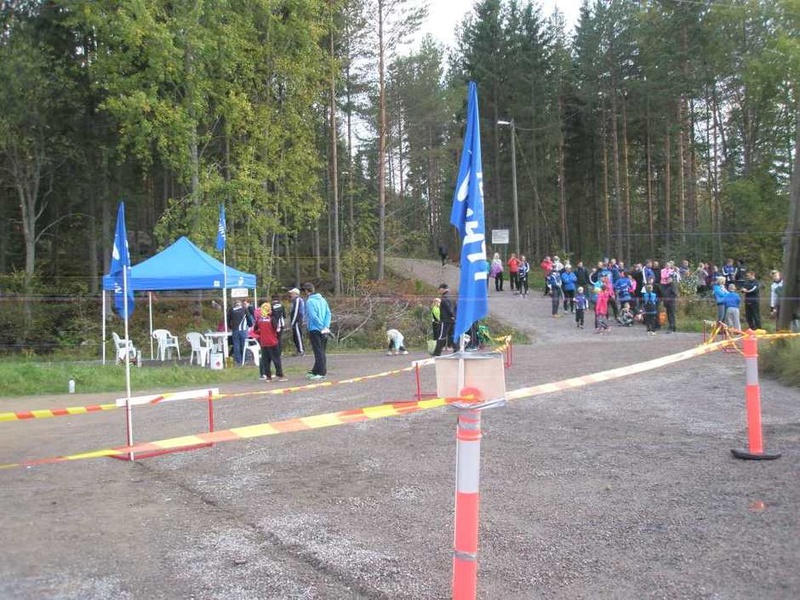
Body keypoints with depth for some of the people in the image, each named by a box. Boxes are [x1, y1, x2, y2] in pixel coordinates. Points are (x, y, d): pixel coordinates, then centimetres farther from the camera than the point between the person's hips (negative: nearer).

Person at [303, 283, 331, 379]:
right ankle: (315, 371, 24)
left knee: (319, 352, -1)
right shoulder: (323, 300, 9)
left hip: (315, 330, -7)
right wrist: (326, 326, -4)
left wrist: (322, 327, -14)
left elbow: (313, 316, -19)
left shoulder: (309, 301, -11)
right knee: (321, 352, 14)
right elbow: (328, 313, 2)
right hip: (324, 331, 7)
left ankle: (321, 373, 2)